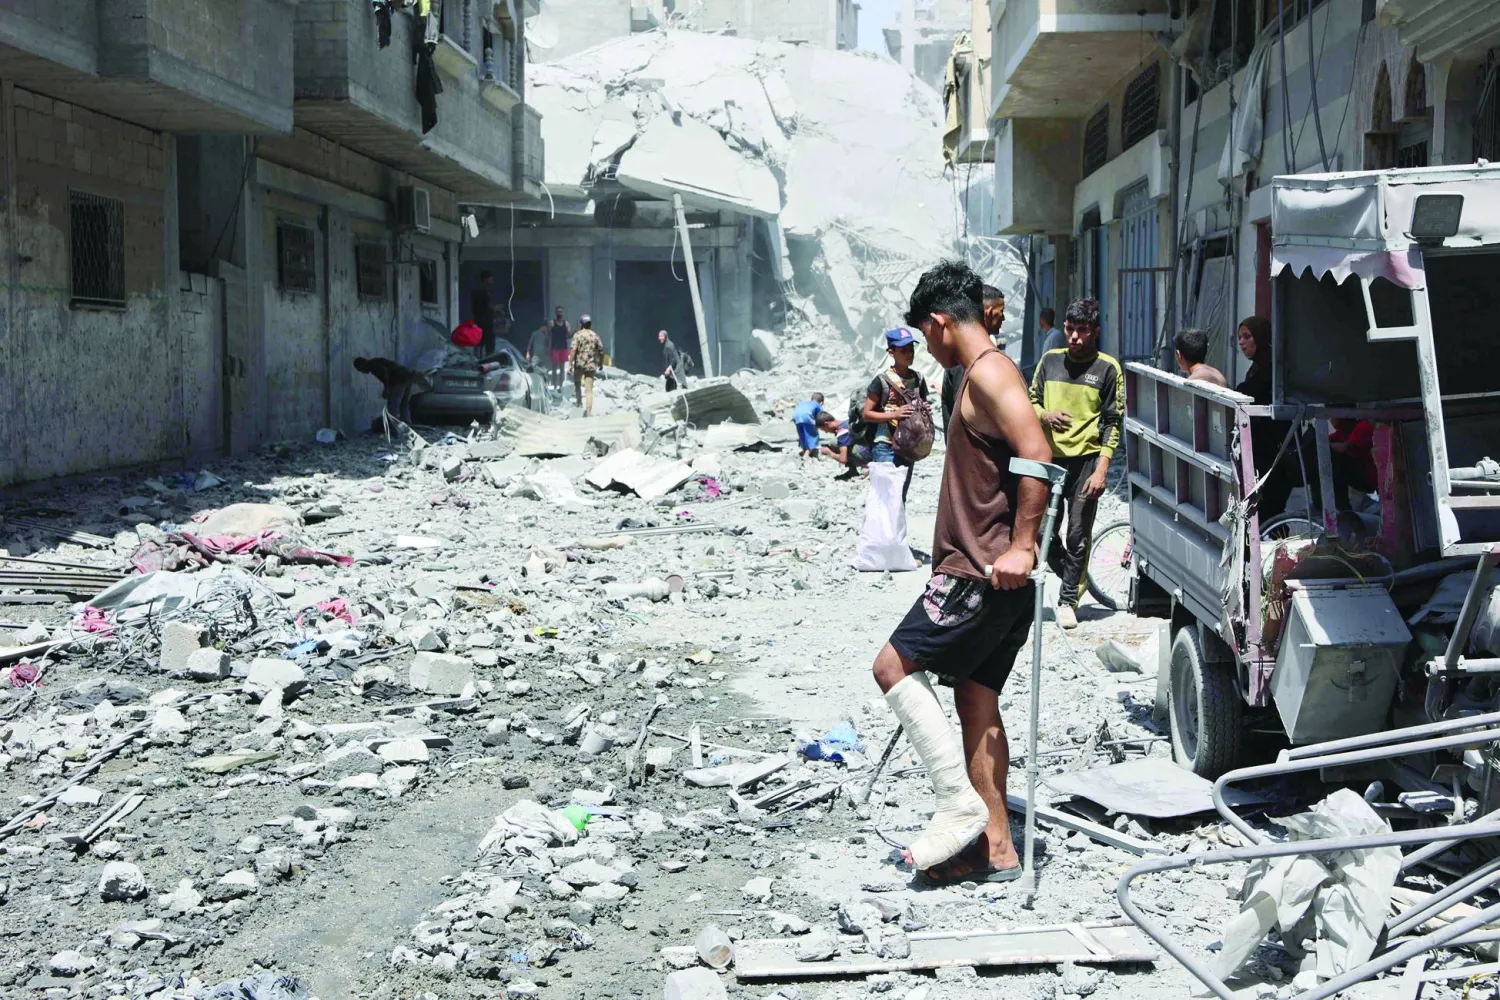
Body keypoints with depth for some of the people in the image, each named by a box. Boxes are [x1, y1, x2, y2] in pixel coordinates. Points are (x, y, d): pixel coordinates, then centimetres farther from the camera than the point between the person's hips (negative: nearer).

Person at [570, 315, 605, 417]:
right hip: (591, 365, 2)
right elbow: (601, 351, 6)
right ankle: (589, 411, -6)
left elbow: (574, 350, -16)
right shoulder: (595, 336, 4)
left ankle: (579, 402, 21)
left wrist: (570, 364, -14)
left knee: (577, 383, 25)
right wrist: (601, 363, 19)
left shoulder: (578, 335, -7)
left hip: (579, 364, -2)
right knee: (589, 389, 1)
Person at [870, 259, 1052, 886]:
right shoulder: (984, 373, 19)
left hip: (986, 570, -10)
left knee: (893, 666, -7)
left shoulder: (988, 373, -13)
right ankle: (993, 846, 14)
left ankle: (960, 806, -6)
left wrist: (1021, 546, -27)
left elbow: (1037, 455, -26)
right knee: (975, 697, 11)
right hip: (986, 570, 10)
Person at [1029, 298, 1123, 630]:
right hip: (1050, 455, 3)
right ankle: (1073, 575, 26)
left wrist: (1102, 469, -10)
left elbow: (1113, 421, -2)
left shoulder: (1107, 368, -1)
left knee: (1078, 534, -1)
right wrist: (1045, 415, -8)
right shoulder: (1050, 360, 9)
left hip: (1086, 458, -3)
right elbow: (1031, 400, 16)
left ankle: (1068, 598, 12)